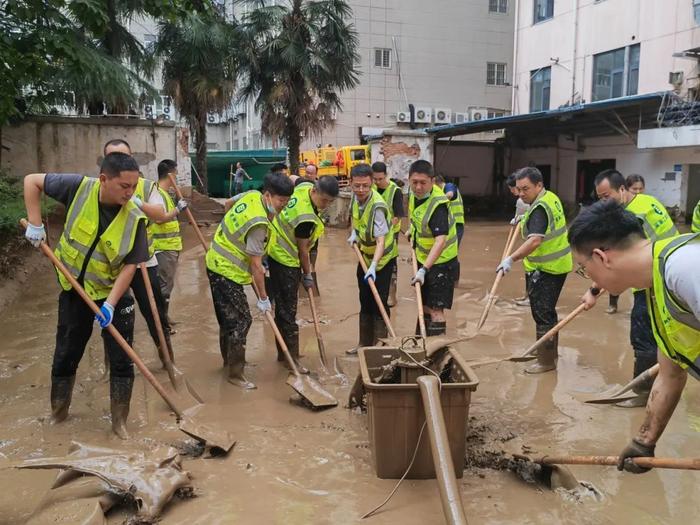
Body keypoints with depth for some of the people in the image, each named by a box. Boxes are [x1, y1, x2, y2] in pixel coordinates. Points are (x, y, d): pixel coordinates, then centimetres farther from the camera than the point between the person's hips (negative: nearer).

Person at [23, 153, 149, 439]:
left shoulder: (134, 218, -20)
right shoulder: (79, 188, -18)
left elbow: (130, 264, -17)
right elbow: (32, 181, -5)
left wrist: (110, 303, -24)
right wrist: (35, 224, -12)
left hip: (114, 295, -1)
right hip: (74, 292, 2)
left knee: (121, 360, 1)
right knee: (65, 357, 14)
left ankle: (119, 422, 16)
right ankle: (57, 414, 35)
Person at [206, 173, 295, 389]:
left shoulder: (251, 195, -3)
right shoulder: (258, 224, -29)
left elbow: (230, 203, 21)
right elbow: (256, 266, -24)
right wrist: (263, 298, -15)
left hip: (217, 263, 10)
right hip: (227, 272, -10)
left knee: (228, 316, 22)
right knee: (241, 320, -5)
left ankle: (228, 359, 38)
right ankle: (235, 373, 3)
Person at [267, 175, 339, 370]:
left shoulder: (304, 187, -5)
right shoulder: (306, 219, -30)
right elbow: (303, 250, -18)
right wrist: (307, 275, -2)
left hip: (275, 251, 10)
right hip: (286, 261, -10)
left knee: (282, 306, 17)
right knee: (288, 311, -4)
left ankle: (283, 352, 29)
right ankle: (292, 358, 4)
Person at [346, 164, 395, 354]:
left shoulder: (377, 207, -29)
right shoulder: (356, 197, -7)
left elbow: (381, 240, -36)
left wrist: (373, 266, -46)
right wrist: (354, 233, 0)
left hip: (382, 259, -8)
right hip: (365, 257, 8)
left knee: (379, 304, -4)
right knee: (365, 302, 16)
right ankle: (365, 343, 30)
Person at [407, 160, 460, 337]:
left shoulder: (438, 205, -29)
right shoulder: (415, 194, -4)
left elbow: (440, 240, -39)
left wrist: (424, 269, -45)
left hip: (440, 262, -9)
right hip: (424, 259, 9)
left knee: (435, 309, -10)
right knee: (424, 305, 20)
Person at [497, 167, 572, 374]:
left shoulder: (539, 209, -22)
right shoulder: (551, 197, 9)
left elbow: (535, 240, -36)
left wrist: (512, 258, -41)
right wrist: (524, 221, 25)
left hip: (545, 269, -10)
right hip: (556, 264, 10)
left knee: (542, 314, -3)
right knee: (547, 311, 20)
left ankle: (546, 361, 5)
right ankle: (551, 352, 33)